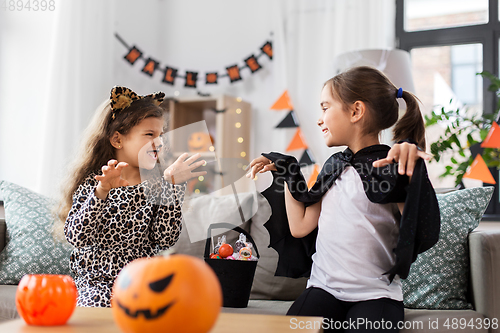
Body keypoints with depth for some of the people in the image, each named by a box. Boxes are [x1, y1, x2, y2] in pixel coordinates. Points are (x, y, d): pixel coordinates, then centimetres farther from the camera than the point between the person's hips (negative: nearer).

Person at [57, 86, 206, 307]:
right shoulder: (92, 182, 0)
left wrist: (172, 185, -9)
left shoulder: (157, 187, 7)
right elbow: (77, 237, -13)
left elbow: (164, 239, -6)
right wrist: (102, 190, -25)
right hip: (97, 279, -3)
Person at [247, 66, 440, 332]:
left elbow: (420, 236, -17)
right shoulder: (334, 166, 14)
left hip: (375, 296, -4)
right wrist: (287, 172, 18)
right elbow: (300, 226, 14)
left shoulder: (392, 166, -6)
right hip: (323, 288, 4)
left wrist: (413, 173, -26)